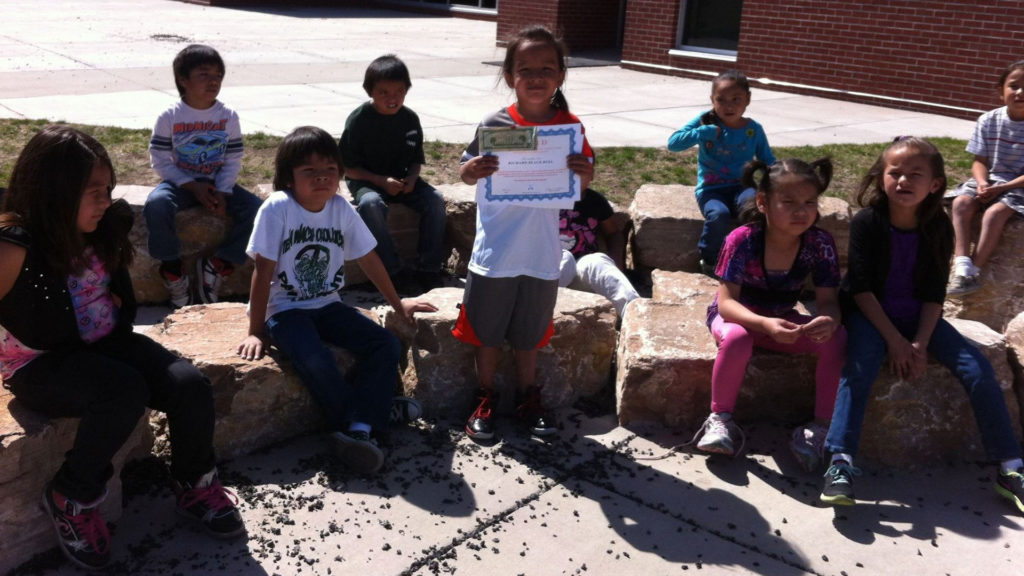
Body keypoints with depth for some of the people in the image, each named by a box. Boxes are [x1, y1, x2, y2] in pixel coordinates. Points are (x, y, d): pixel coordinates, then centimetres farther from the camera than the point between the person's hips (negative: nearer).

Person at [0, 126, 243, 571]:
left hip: (107, 343, 7)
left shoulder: (100, 232, 1)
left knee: (191, 386, -15)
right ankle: (71, 498, -9)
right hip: (41, 366, -6)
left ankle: (196, 487, 10)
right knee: (125, 393, -35)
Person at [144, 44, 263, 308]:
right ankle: (173, 271, -15)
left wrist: (222, 192, -16)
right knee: (156, 205, -35)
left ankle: (219, 264, -7)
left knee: (256, 209, -22)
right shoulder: (170, 117, -6)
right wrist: (193, 186, -18)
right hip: (180, 183, -2)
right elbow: (160, 160, -7)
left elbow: (233, 161, 0)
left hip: (218, 184, 2)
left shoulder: (228, 116, 0)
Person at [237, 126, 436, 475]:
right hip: (286, 311, -5)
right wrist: (256, 332, -14)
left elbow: (368, 259, 7)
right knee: (317, 363, -31)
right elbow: (263, 270, -15)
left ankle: (359, 428, -16)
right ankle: (370, 413, -8)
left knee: (387, 346, -12)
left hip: (327, 306, 5)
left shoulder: (341, 209, -4)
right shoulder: (277, 208, -17)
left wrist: (398, 304, 14)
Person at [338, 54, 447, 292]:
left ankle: (428, 268, -15)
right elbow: (348, 167, -10)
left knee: (435, 199, -20)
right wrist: (382, 181, -22)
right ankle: (393, 270, -29)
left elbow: (416, 159, 10)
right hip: (366, 181, -4)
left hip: (402, 179, 4)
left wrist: (411, 179, -13)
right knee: (371, 203, -36)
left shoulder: (410, 118, 1)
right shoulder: (359, 120, -11)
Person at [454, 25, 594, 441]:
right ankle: (485, 399, 30)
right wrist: (471, 170, -25)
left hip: (542, 254, 2)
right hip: (495, 251, -1)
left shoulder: (570, 127, -3)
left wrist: (584, 172, -18)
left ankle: (528, 397, 35)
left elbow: (578, 189, 5)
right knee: (488, 330, 11)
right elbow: (466, 175, -2)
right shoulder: (495, 125, -9)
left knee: (530, 332, 16)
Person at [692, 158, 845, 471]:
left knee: (837, 338, -21)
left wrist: (829, 320, -39)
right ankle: (720, 419, -17)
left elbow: (828, 300, -13)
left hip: (782, 318, 4)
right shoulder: (742, 240, -25)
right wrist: (765, 324, -44)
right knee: (736, 338, -38)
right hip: (737, 315, -3)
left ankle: (821, 426, -9)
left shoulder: (820, 243, -15)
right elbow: (726, 301, -26)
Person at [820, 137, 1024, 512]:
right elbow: (861, 288, -15)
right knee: (860, 365, -32)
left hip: (917, 316, 3)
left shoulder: (938, 228, -5)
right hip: (869, 313, -3)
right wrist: (895, 340, -20)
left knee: (977, 368, -12)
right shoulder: (867, 222, -13)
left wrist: (920, 343, -17)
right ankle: (840, 462, -34)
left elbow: (934, 294, -4)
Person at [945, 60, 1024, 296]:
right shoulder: (988, 121, 0)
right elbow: (980, 161, 2)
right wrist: (982, 183, -17)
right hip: (989, 181, 4)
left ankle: (975, 270, -25)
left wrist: (1002, 189, -21)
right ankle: (962, 265, -32)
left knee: (995, 212, -31)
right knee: (961, 202, -25)